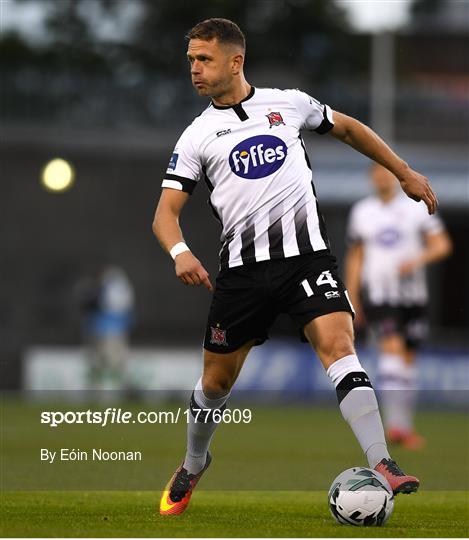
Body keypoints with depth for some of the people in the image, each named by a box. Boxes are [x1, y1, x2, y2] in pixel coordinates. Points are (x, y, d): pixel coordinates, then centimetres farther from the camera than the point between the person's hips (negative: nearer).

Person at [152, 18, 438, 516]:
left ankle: (382, 466, -28)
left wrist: (404, 173, 25)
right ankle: (193, 466, 37)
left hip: (307, 255, -1)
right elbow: (166, 212, 0)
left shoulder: (288, 103, 8)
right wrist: (180, 252, -22)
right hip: (242, 265, 1)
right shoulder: (197, 135, 6)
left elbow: (347, 129, 25)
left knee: (337, 344, -22)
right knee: (217, 379, 10)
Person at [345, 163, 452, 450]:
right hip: (378, 293, -1)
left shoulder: (417, 208, 3)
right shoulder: (362, 212, 8)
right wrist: (352, 299, 10)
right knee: (392, 348, -20)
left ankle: (407, 428, 19)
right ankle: (396, 424, -28)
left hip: (412, 294, 1)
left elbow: (442, 245, 0)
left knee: (408, 359, 7)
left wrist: (417, 259, -19)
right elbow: (355, 257, 14)